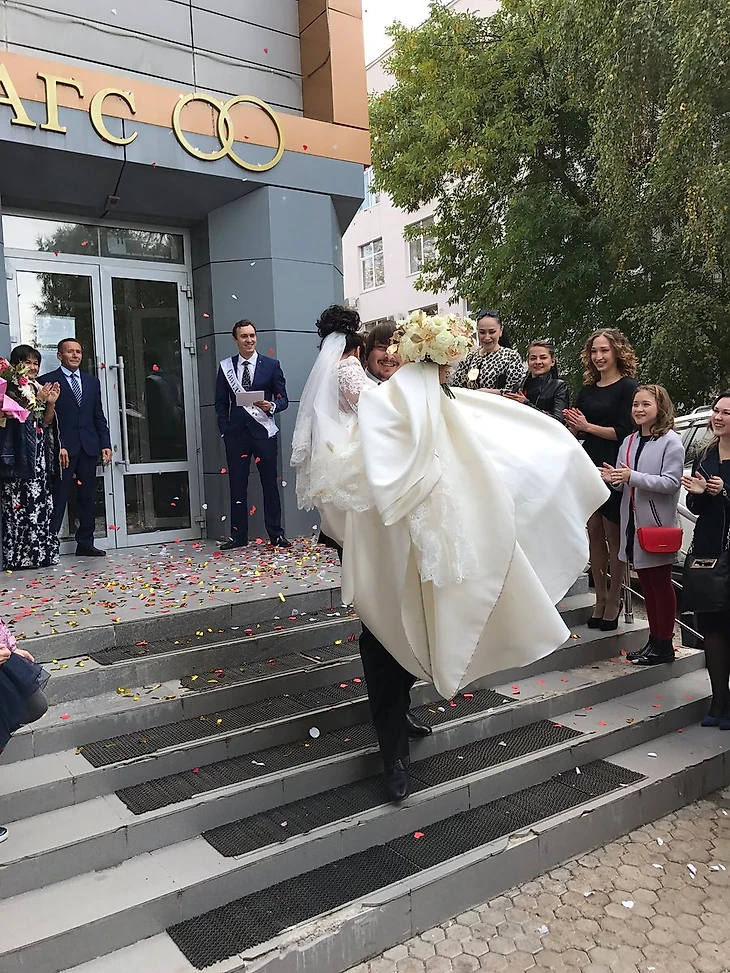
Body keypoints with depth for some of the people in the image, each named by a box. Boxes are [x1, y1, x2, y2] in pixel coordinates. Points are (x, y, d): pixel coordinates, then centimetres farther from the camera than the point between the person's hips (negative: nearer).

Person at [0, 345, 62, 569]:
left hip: (40, 453, 7)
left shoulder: (40, 388, 17)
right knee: (20, 504, -7)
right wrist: (37, 400, -16)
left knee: (42, 502, 6)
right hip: (19, 454, -7)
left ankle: (41, 552, 12)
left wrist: (51, 403, -1)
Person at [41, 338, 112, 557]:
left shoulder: (92, 381, 15)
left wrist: (105, 444, 6)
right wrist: (57, 446, -14)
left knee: (88, 497, 8)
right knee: (58, 497, -4)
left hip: (89, 448, 5)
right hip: (63, 448, -5)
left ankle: (85, 543, 15)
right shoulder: (48, 381, 0)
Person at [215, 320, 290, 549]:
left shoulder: (271, 365, 4)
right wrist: (225, 430, 0)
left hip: (264, 432, -1)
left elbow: (283, 399, 4)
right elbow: (221, 403, 9)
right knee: (237, 486, 4)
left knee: (270, 484, 3)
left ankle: (276, 534, 12)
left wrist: (271, 406, -17)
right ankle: (238, 536, 13)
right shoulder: (226, 366, 8)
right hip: (236, 434, 1)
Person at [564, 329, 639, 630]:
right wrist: (572, 424, -5)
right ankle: (600, 599, 17)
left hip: (614, 468, -6)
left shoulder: (628, 387, -5)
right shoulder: (587, 389, 14)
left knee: (613, 534, 0)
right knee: (594, 532, 8)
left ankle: (614, 600, 10)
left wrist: (587, 426, -14)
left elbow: (624, 432, -13)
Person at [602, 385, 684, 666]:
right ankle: (654, 640, 23)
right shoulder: (629, 441, 12)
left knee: (660, 583, 4)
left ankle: (664, 645, 14)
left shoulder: (671, 441, -9)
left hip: (658, 524, -7)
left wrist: (632, 477, -25)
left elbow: (671, 482, -18)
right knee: (646, 583, 13)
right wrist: (613, 478, -7)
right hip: (633, 522, 7)